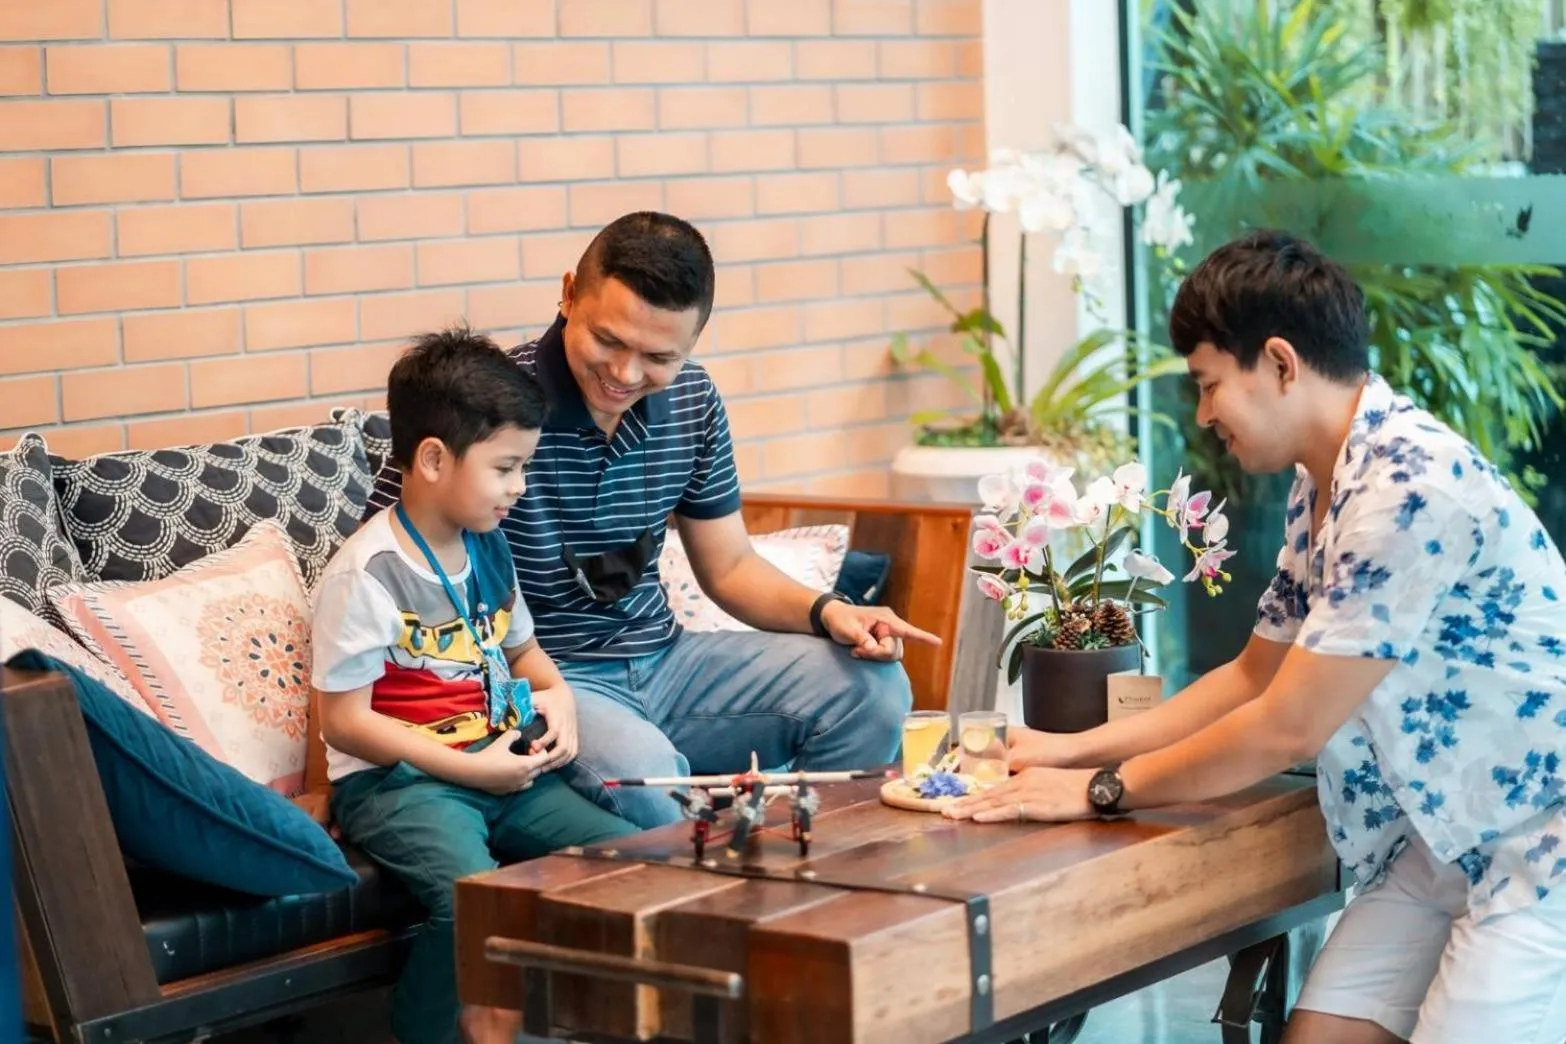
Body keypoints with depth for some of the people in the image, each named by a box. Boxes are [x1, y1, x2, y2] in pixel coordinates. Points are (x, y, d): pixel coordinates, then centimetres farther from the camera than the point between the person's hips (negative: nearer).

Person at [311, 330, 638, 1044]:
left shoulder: (488, 550, 11)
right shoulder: (366, 575, -13)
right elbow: (345, 721, -14)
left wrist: (558, 697, 4)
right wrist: (467, 768, -17)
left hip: (504, 766, 8)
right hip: (396, 780, -8)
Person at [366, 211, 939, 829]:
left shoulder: (691, 403, 5)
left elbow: (729, 568, 16)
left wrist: (827, 611, -5)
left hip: (663, 661, 7)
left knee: (874, 687, -4)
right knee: (643, 776, -38)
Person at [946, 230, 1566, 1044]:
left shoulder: (1409, 487, -24)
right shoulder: (1320, 490, 7)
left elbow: (1288, 728, -22)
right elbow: (1250, 679, 19)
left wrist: (1099, 790, -11)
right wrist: (1074, 749, 12)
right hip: (1442, 835, 9)